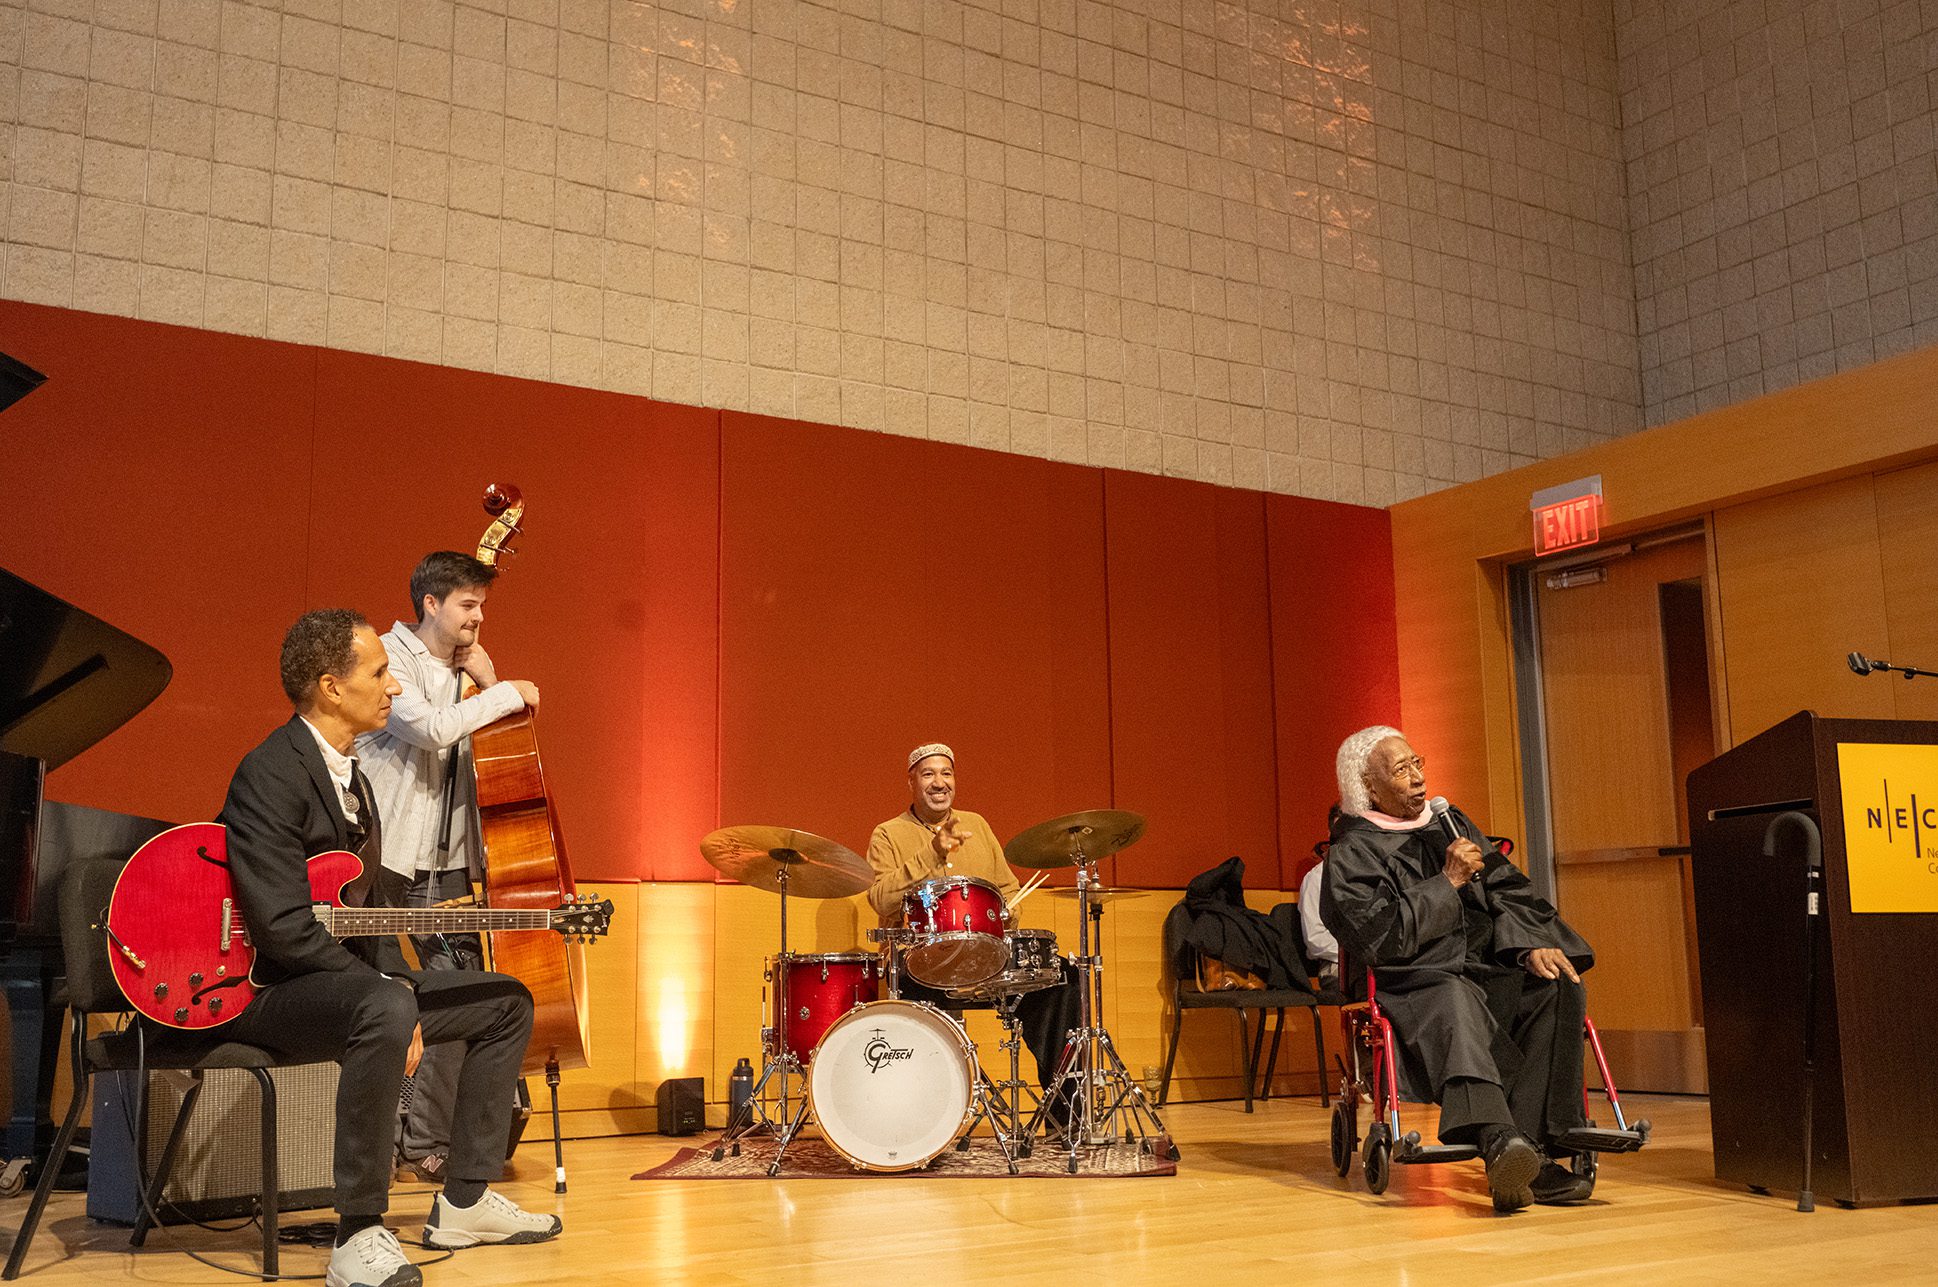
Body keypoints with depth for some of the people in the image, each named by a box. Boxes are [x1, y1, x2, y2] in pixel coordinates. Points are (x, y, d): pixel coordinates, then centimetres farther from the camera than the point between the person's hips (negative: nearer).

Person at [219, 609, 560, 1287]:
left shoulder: (348, 771, 13)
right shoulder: (272, 774, -19)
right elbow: (285, 928, -27)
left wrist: (398, 981, -2)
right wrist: (392, 993, -22)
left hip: (345, 975, 10)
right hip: (265, 990, -10)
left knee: (507, 1003, 10)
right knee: (385, 1011, -40)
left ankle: (463, 1201, 15)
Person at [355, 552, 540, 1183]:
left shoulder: (463, 672, 15)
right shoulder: (390, 655, -8)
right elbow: (432, 728, -24)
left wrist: (485, 684, 4)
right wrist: (506, 694, -13)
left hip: (446, 866, 7)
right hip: (385, 860, -6)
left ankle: (429, 1142, 11)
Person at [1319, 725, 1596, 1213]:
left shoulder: (1453, 824, 21)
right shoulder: (1351, 854, 3)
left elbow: (1507, 890, 14)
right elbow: (1379, 937, -11)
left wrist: (1532, 945, -7)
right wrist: (1447, 882, -10)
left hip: (1487, 970, 6)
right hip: (1414, 983, -6)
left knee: (1558, 989, -24)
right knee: (1454, 1001, -39)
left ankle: (1530, 1148, -34)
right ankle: (1498, 1141, -64)